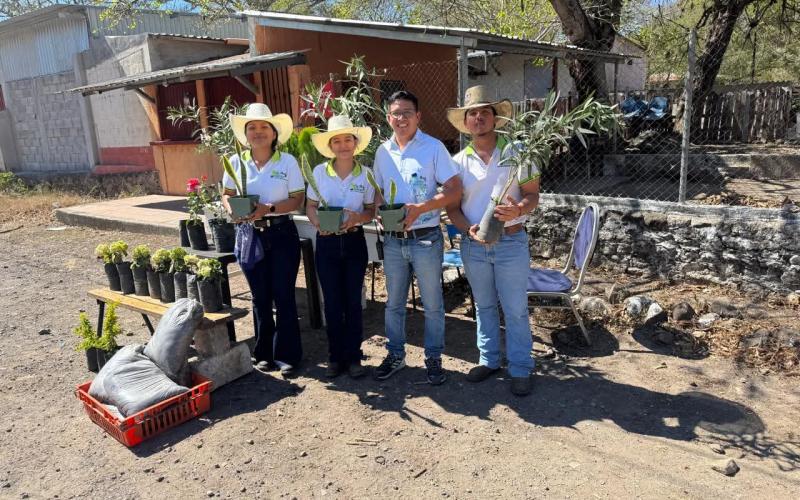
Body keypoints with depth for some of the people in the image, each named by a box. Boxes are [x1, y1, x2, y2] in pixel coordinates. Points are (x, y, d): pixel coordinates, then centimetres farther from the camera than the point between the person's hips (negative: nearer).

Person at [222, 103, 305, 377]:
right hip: (250, 235, 3)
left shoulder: (287, 161, -5)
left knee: (284, 295, 3)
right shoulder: (236, 162, 2)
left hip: (282, 234, -2)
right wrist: (232, 209, -12)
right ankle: (264, 353, 26)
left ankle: (287, 355, 16)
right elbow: (227, 195, 10)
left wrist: (268, 208, -20)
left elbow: (298, 199, -7)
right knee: (260, 296, 12)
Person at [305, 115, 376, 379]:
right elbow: (310, 207, 5)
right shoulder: (319, 172, -1)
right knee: (332, 302, 7)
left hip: (354, 241, 0)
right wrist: (318, 223, -15)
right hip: (327, 242, 0)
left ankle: (353, 357, 19)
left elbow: (371, 211, 3)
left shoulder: (366, 174, -2)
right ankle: (335, 357, 21)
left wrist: (357, 217, -18)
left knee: (353, 301, 6)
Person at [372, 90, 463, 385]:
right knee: (394, 302, 16)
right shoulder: (383, 152, 7)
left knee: (432, 304, 9)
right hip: (393, 240, 5)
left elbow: (454, 190, -12)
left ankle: (433, 358, 26)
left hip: (425, 239, -4)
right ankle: (395, 355, 32)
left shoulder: (433, 148, -7)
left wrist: (420, 208, -23)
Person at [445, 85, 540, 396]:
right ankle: (489, 360, 31)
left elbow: (533, 195, -3)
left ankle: (520, 369, 17)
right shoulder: (459, 161, 3)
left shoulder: (516, 152, -2)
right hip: (473, 245, 3)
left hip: (511, 242, -3)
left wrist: (519, 210, -25)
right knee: (484, 306, 16)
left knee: (515, 310, 3)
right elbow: (451, 207, 3)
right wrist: (469, 228, -16)